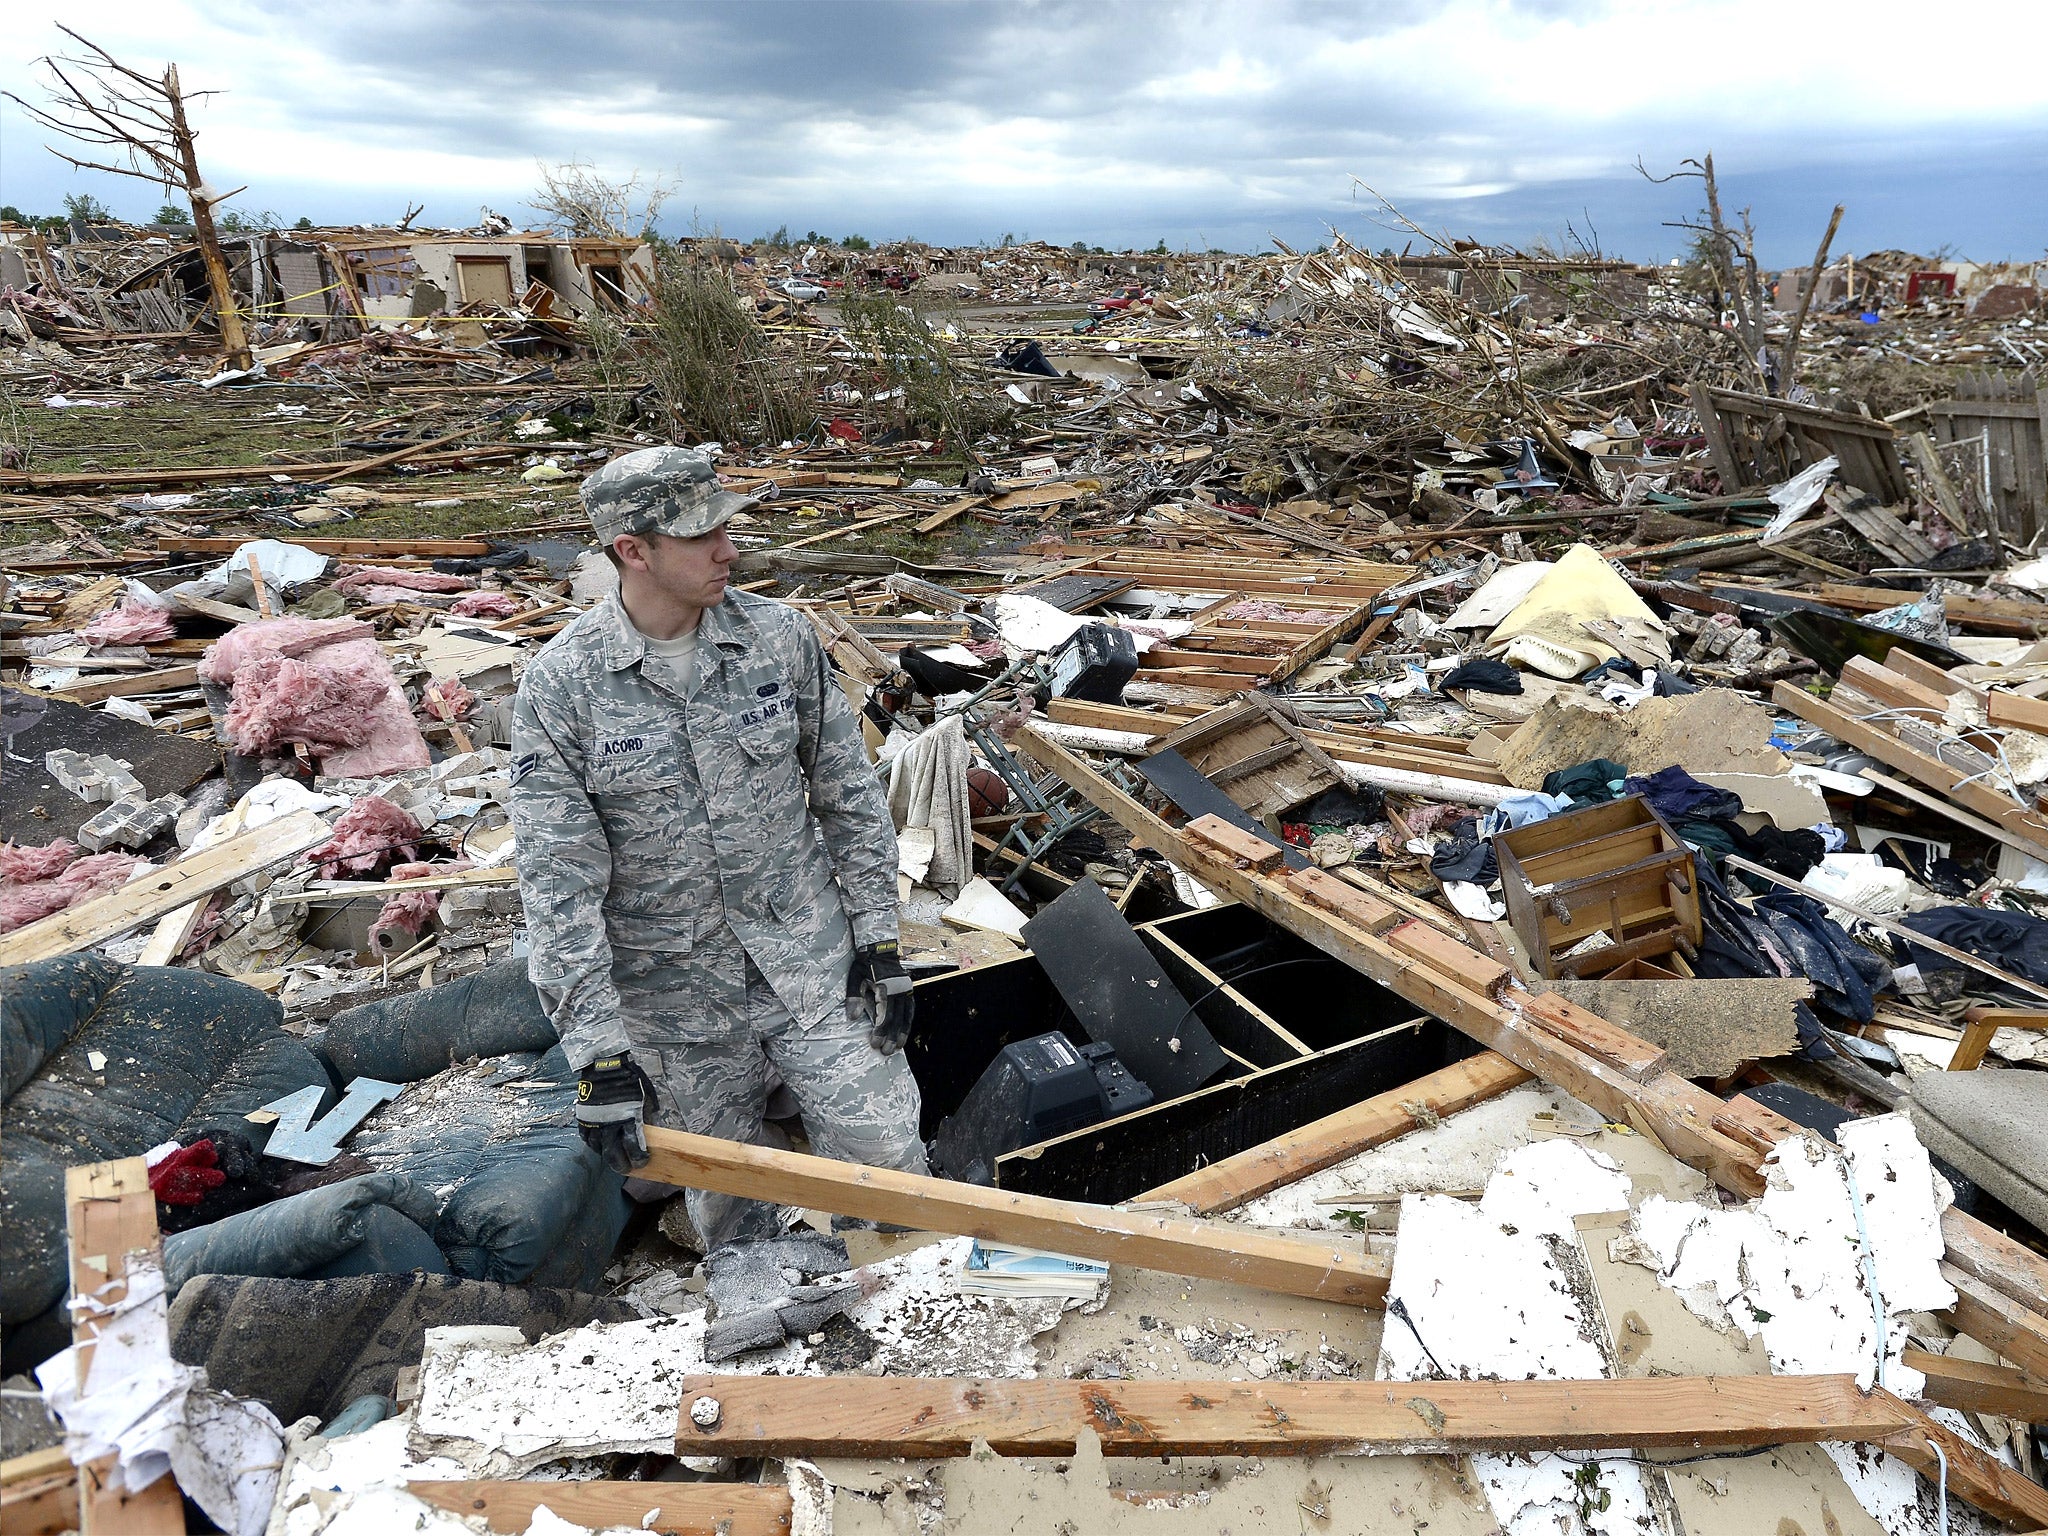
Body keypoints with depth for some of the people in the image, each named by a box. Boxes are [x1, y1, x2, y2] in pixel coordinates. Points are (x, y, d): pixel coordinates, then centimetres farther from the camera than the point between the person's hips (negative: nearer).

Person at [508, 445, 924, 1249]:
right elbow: (558, 879, -14)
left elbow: (849, 794, 1)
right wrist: (596, 1050, -16)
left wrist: (878, 939, -1)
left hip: (812, 962, 1)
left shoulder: (780, 636, -8)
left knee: (885, 1153, 2)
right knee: (722, 1191, 17)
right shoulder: (560, 684, -14)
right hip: (675, 995, 0)